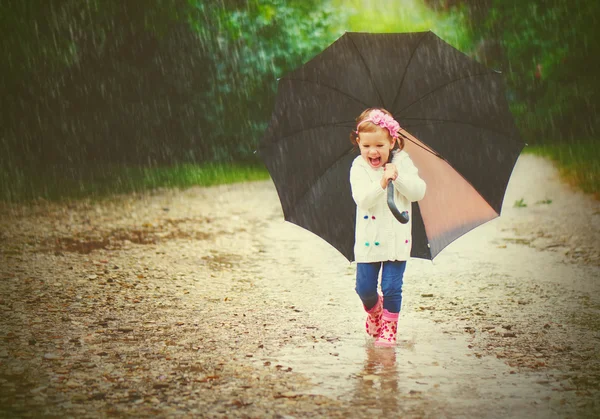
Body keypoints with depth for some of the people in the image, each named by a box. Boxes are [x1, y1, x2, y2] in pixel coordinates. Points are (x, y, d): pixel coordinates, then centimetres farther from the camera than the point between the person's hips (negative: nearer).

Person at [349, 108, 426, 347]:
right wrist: (381, 183, -33)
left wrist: (398, 177, -21)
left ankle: (389, 327, 18)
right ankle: (374, 311, 35)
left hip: (397, 238, 0)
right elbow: (362, 199, -19)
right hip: (368, 239, 0)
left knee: (392, 287, -3)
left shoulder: (402, 162, -1)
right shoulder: (359, 168, -5)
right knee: (364, 288, 3)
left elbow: (419, 193, -8)